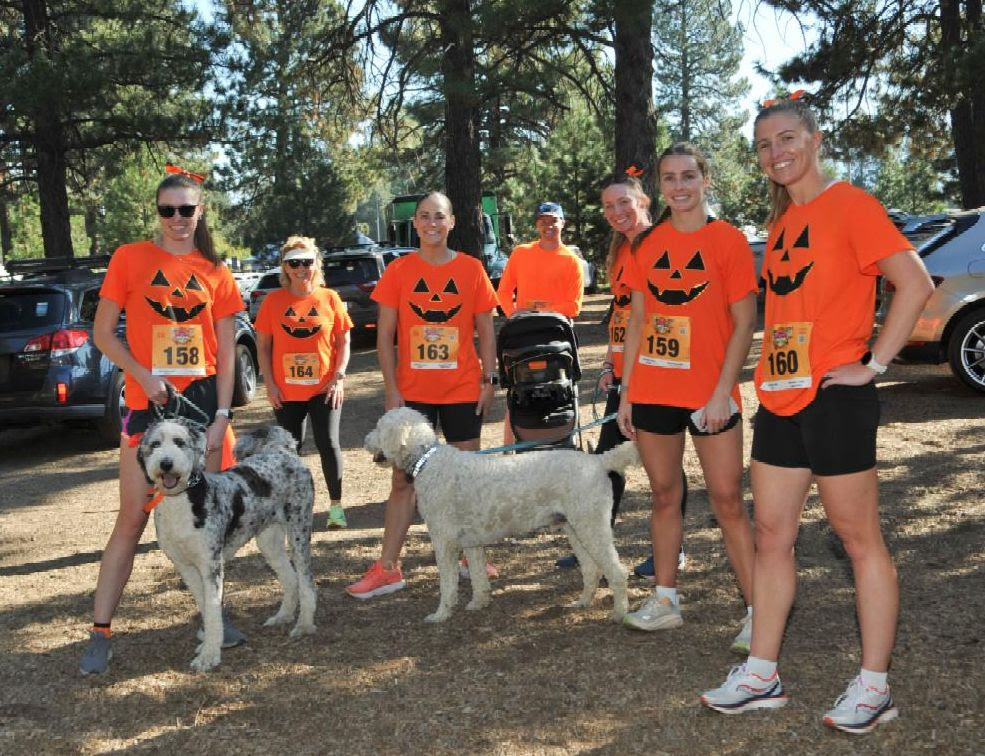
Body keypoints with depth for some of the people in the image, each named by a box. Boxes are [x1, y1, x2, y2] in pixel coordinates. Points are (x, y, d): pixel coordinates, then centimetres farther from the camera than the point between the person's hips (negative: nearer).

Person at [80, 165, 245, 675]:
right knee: (132, 519, -3)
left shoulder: (214, 273, 6)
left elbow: (226, 354, 6)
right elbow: (103, 332, 1)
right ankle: (100, 632, 4)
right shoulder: (130, 259, 1)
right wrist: (144, 376, -13)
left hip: (203, 401, 2)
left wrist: (222, 416, -2)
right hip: (148, 403, -2)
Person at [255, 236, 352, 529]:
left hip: (324, 389, -1)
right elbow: (263, 345, 4)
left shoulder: (329, 298, 0)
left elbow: (343, 341, 3)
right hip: (286, 392, 1)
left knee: (328, 444, -3)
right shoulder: (273, 301, 1)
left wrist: (338, 377, -7)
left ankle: (336, 505, 10)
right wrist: (270, 384, -4)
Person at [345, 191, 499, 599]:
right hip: (412, 392, 0)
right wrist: (391, 389, -5)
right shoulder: (399, 270, 0)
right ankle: (387, 568, 8)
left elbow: (486, 330, 6)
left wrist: (488, 379, -2)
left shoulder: (471, 269, 1)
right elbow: (385, 335, 0)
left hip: (463, 390, 0)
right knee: (404, 477, 2)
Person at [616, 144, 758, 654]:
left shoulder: (728, 240, -4)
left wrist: (722, 393, -14)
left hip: (710, 395, -4)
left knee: (727, 501, -2)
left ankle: (757, 611, 5)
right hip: (653, 393, 4)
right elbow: (637, 321, 11)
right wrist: (626, 392, 6)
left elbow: (744, 324, -6)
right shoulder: (648, 244, 8)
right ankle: (665, 600, 22)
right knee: (664, 495, 12)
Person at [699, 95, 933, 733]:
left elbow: (916, 283, -17)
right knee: (772, 536, 10)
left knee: (860, 539, 2)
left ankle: (874, 687, 12)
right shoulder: (782, 221, 15)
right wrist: (770, 372, 13)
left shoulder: (850, 205, -8)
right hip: (780, 397, 8)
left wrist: (873, 364, -16)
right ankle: (762, 676, 20)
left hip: (833, 396, -8)